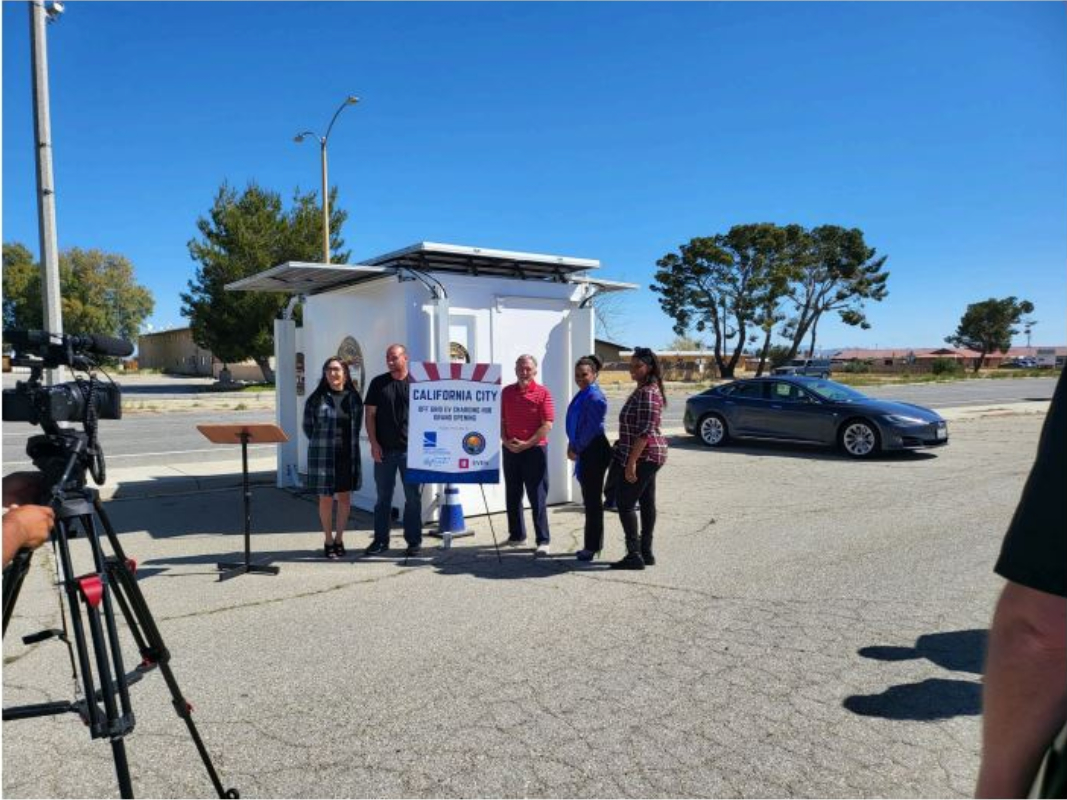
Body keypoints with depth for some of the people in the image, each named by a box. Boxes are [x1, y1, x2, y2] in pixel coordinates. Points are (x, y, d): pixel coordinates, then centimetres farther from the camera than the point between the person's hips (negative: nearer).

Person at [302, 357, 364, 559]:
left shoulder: (354, 398, 3)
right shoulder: (317, 398, -5)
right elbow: (308, 427, 4)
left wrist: (351, 446, 7)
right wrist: (322, 444, 7)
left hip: (348, 455, 3)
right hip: (323, 454, -3)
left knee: (344, 497, 10)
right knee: (326, 498, 6)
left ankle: (339, 539, 25)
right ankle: (329, 541, 19)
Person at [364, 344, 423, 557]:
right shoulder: (378, 383, 6)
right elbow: (370, 415, 5)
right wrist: (374, 443, -4)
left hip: (411, 449, -1)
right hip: (384, 450, 1)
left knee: (414, 497, 4)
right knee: (383, 497, 9)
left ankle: (414, 541, 14)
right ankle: (381, 540, 19)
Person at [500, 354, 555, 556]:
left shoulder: (542, 393, -5)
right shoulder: (506, 392, 9)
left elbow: (547, 424, -10)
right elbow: (501, 420, 11)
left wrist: (527, 444, -15)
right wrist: (505, 441, -5)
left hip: (534, 449, -5)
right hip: (510, 449, 5)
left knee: (537, 497, -3)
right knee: (512, 495, 12)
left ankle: (543, 541, 1)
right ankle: (516, 534, 25)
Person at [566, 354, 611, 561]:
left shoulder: (595, 397, -16)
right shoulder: (582, 394, 13)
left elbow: (591, 428, -19)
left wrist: (576, 449, -11)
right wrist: (572, 446, 8)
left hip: (593, 452, -10)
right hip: (584, 452, 10)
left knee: (592, 500, -2)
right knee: (590, 499, 16)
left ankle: (592, 546, 6)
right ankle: (594, 543, 26)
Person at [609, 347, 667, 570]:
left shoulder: (648, 393, -18)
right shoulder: (643, 390, 15)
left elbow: (645, 432, -23)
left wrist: (631, 462, -23)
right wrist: (632, 458, 21)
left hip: (643, 456, -10)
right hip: (647, 456, 10)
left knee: (625, 503, -6)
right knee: (647, 503, 12)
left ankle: (634, 555, -1)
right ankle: (646, 553, 19)